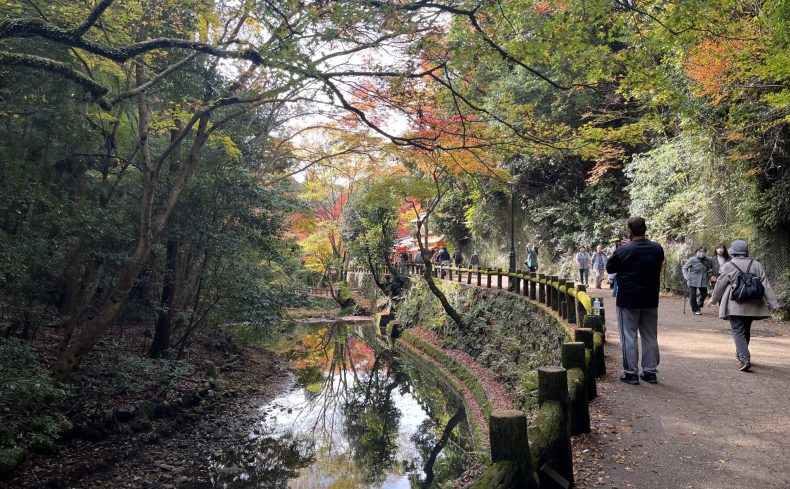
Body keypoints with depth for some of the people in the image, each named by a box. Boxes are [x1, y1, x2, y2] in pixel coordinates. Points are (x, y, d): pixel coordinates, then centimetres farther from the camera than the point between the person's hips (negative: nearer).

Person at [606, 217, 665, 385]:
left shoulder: (623, 250, -15)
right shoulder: (657, 249, 0)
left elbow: (609, 268, -3)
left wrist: (615, 254, 10)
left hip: (628, 300, -5)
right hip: (650, 300, 5)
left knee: (628, 336, 3)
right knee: (650, 336, 13)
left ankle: (630, 373, 5)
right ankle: (650, 371, 19)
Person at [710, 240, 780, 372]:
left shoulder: (728, 266, -6)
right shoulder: (756, 265, 4)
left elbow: (720, 285, 1)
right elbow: (766, 285, 3)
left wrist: (714, 299, 17)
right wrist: (774, 303, 3)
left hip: (735, 305, -5)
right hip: (752, 305, 5)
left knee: (738, 331, -5)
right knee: (746, 330, 19)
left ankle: (745, 358, -20)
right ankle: (741, 354, 36)